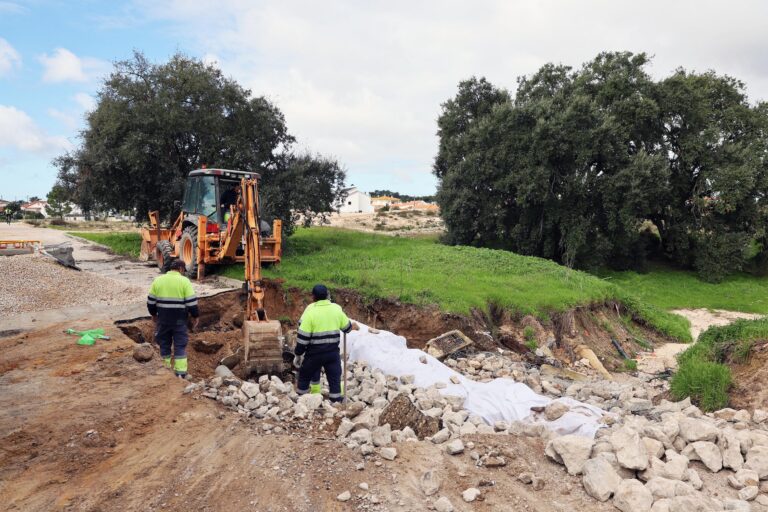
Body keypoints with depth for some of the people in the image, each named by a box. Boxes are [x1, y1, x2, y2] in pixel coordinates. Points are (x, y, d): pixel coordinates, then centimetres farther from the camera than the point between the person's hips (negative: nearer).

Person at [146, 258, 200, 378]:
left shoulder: (158, 280, 4)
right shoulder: (184, 281, -8)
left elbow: (151, 301, 8)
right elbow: (191, 302, -11)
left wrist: (154, 314, 23)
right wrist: (195, 316, 2)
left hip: (163, 318, 3)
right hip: (179, 319, -3)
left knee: (164, 344, 16)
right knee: (180, 346, 2)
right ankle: (180, 374, 0)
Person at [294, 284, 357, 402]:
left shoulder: (310, 312, -12)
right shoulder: (336, 309, 1)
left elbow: (303, 336, -12)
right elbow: (347, 327, 15)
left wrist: (298, 354, -3)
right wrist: (353, 326, 39)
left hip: (314, 352, -3)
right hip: (332, 352, 3)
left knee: (304, 376, 15)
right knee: (334, 378, 11)